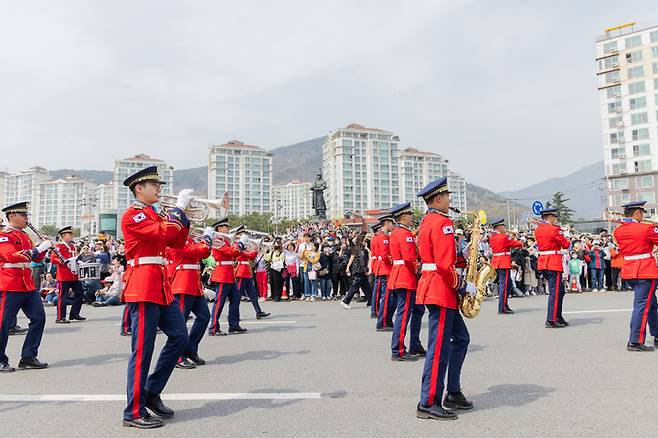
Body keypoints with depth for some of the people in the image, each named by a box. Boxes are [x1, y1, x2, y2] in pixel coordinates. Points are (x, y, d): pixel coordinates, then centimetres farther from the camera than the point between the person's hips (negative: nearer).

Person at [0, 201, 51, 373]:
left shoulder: (25, 236, 17)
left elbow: (36, 259, 20)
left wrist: (44, 248, 3)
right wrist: (36, 250, -23)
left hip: (28, 286, 8)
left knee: (39, 318, 5)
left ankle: (28, 357, 14)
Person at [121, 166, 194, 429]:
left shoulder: (154, 214, 19)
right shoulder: (132, 215, -8)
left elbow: (176, 243, 18)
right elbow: (163, 233, -23)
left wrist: (184, 214, 8)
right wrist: (179, 207, -12)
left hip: (160, 284, 9)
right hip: (143, 285, -9)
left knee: (179, 337, 9)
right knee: (142, 349, -4)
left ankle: (151, 392, 22)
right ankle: (134, 413, 7)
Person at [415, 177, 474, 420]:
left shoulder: (427, 221, 16)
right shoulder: (443, 222, -15)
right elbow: (445, 266, -22)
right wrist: (464, 286, -11)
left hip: (433, 288, 10)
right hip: (441, 291, -10)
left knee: (461, 338, 18)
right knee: (440, 348, -4)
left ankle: (453, 393, 25)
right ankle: (428, 404, 4)